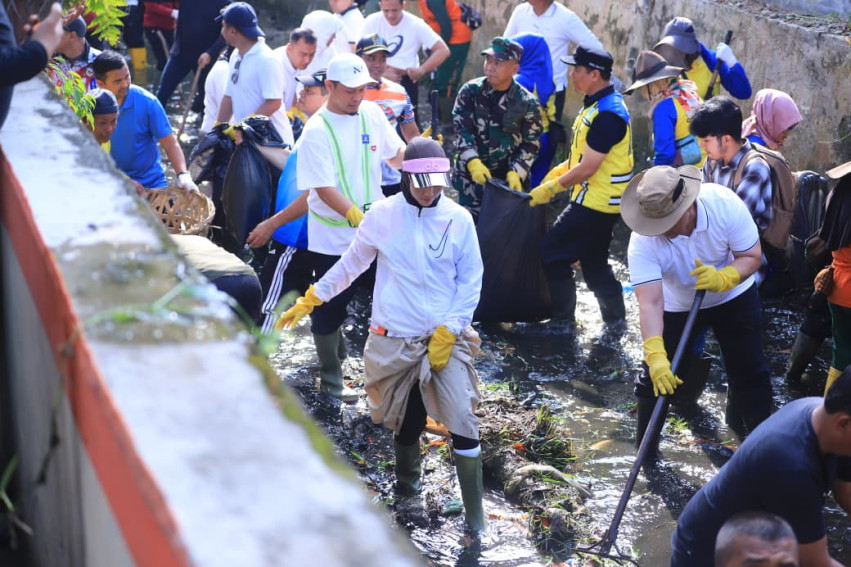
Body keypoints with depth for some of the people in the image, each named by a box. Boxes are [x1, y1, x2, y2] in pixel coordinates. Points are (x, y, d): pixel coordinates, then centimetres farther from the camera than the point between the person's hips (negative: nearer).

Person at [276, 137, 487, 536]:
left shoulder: (459, 219, -2)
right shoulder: (382, 215, -1)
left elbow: (471, 281, 1)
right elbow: (351, 264, 10)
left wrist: (448, 332, -7)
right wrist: (309, 300, 12)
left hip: (446, 339, -1)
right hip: (395, 339, 1)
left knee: (462, 423, -10)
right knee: (406, 422, 12)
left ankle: (475, 515, -2)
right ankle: (407, 486, 36)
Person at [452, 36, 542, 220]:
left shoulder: (527, 103, -6)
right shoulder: (470, 91, -5)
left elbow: (531, 144, -3)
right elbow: (461, 130, -8)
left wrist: (515, 174, -16)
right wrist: (473, 162, -22)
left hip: (507, 179, -1)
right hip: (471, 176, 1)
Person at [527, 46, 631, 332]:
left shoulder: (607, 114, -24)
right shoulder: (598, 104, 9)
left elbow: (587, 168, -23)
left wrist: (551, 188, -13)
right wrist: (559, 171, 9)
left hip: (597, 202, -10)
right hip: (599, 200, 10)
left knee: (552, 252, -4)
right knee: (594, 261, 19)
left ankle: (562, 321, 4)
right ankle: (615, 318, 28)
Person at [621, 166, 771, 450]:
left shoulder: (725, 204, -32)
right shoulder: (642, 241, -34)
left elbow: (752, 256, -21)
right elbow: (650, 303, -39)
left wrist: (723, 278, -42)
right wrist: (655, 355, -52)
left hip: (733, 296, 1)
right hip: (677, 306, -1)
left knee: (750, 373, 5)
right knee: (657, 376, -4)